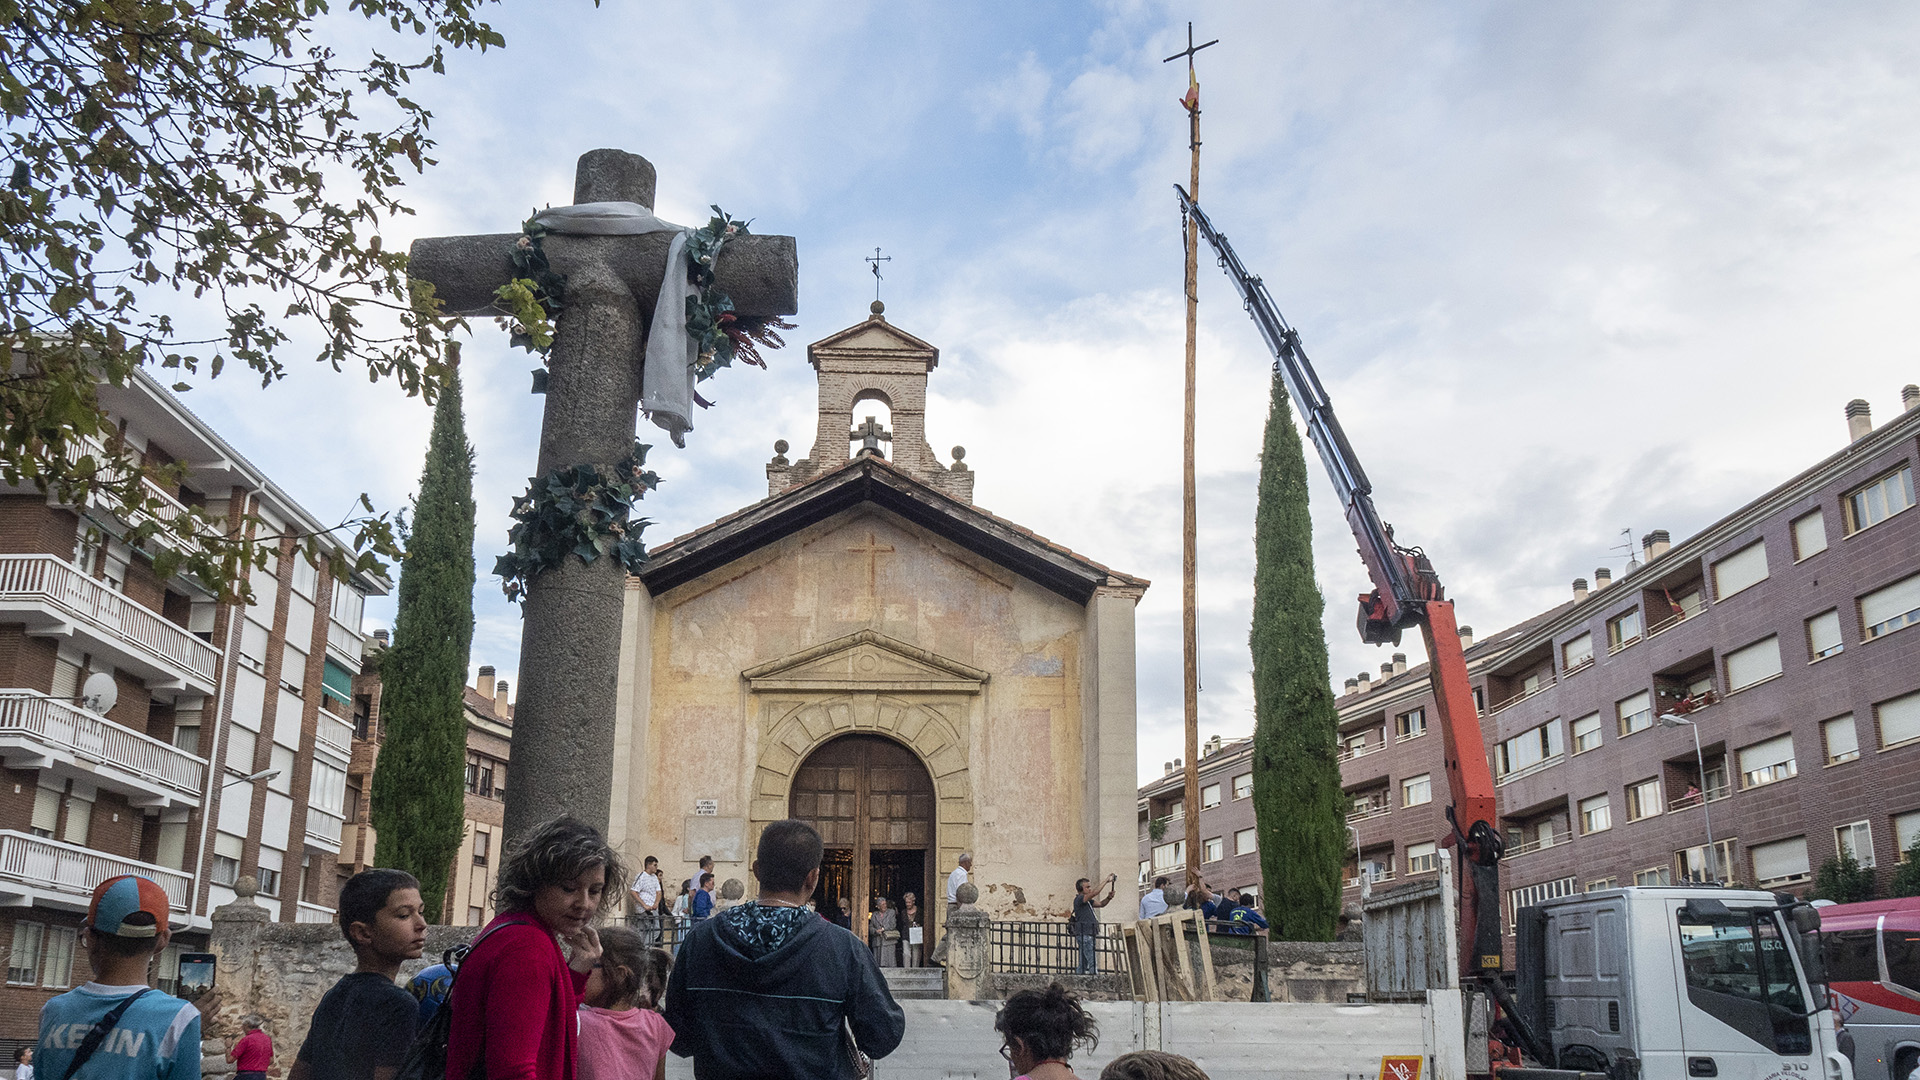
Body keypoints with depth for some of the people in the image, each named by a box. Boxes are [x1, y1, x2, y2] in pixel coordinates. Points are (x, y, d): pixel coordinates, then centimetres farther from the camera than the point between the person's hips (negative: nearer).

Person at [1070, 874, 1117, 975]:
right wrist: (1106, 881, -15)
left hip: (1088, 935, 10)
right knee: (1092, 963, -16)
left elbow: (1101, 904, 18)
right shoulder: (1079, 899, -11)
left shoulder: (1088, 901, 18)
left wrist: (1109, 898, -2)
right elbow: (1094, 893, -21)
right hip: (1084, 935, -10)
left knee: (1084, 962, 9)